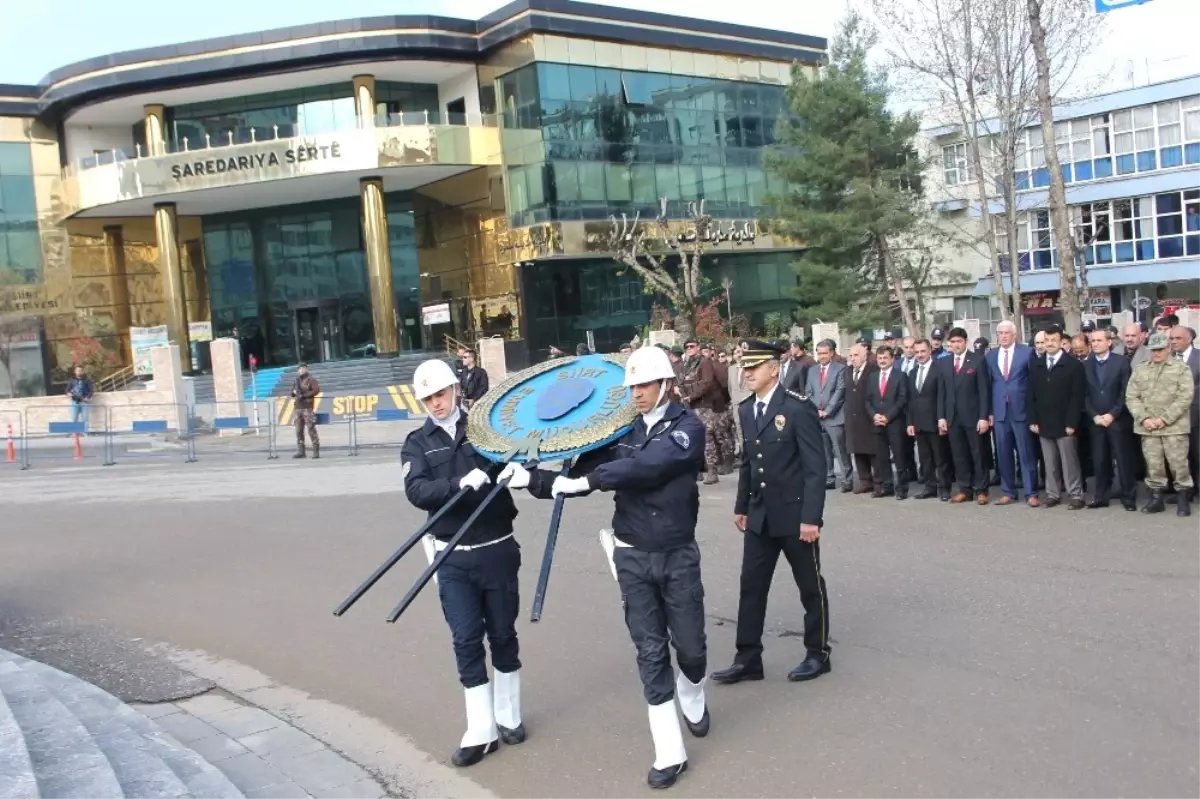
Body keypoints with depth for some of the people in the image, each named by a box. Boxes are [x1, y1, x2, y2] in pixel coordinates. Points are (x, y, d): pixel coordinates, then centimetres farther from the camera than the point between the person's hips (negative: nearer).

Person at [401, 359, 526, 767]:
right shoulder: (417, 443, 2)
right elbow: (417, 491, -13)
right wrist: (462, 483, -28)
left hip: (497, 549, 0)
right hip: (453, 558, 0)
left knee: (502, 634, 11)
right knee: (466, 640, 2)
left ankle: (508, 716, 29)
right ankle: (480, 732, 11)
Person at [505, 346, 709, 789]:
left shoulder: (688, 425, -10)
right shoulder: (622, 430, 1)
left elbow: (647, 465, -27)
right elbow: (579, 477, -3)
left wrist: (586, 480, -28)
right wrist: (532, 478, -17)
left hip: (677, 555, -2)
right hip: (633, 557, 2)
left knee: (690, 646, 9)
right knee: (651, 652, 3)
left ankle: (692, 697, 44)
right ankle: (670, 753, 11)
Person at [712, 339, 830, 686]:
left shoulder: (798, 407, -15)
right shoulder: (746, 409, 6)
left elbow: (815, 467, -16)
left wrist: (811, 517, -20)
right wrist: (741, 506, 14)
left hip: (795, 515, -6)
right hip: (759, 515, 6)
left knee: (810, 586, 9)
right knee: (751, 586, 7)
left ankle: (818, 654, 24)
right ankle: (748, 659, 15)